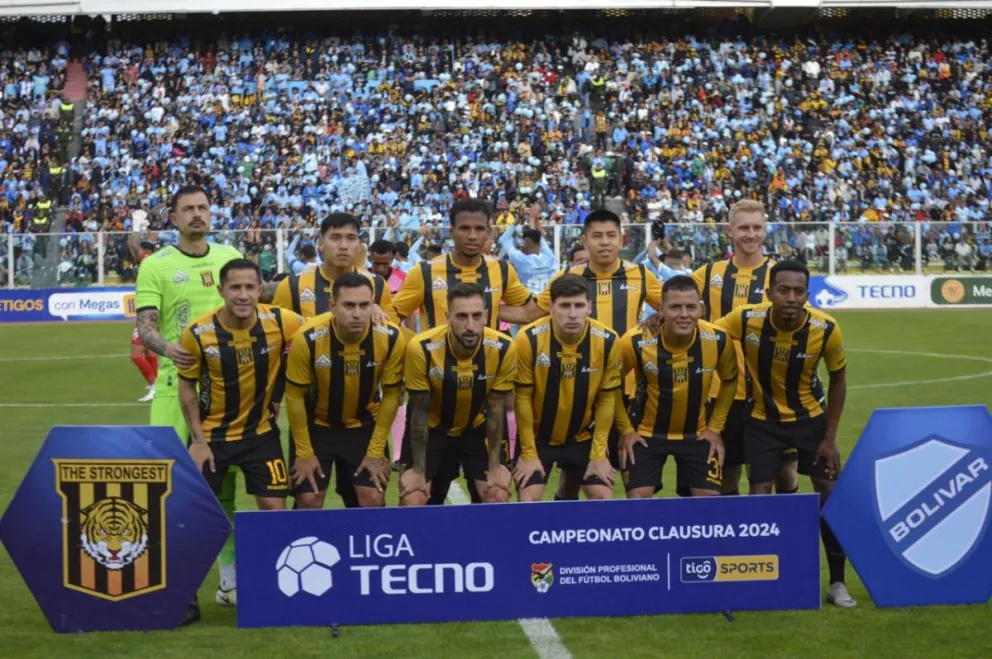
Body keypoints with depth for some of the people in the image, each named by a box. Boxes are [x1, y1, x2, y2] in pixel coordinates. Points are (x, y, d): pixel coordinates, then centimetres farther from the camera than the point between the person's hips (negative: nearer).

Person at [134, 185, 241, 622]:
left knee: (224, 482, 12)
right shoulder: (155, 265, -1)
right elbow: (145, 326, -10)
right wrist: (166, 346, -31)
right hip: (177, 385, -3)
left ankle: (230, 580, 22)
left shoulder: (230, 257, 10)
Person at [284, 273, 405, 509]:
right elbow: (295, 396, -14)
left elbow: (391, 394, -9)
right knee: (309, 500, -4)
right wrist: (304, 452, -9)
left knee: (373, 499, -3)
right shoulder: (308, 338, -28)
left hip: (364, 425, 1)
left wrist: (376, 451, -7)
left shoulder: (391, 338, -25)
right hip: (315, 424, -1)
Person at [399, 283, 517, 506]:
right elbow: (420, 413, -18)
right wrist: (418, 470, -15)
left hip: (477, 429, 2)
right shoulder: (422, 348, -30)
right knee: (413, 502, -12)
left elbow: (495, 410, -11)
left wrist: (495, 467, -9)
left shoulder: (503, 349, -24)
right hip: (432, 429, -2)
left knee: (498, 498, -8)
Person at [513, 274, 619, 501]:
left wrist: (598, 453, -6)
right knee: (529, 499, -11)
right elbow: (523, 398, -12)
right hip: (538, 437, -2)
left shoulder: (608, 341, -17)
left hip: (583, 438, 2)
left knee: (604, 497, -4)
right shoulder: (529, 338, -21)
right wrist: (529, 453, -10)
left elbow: (607, 399, -5)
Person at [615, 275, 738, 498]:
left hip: (697, 434, 2)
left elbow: (729, 381, 3)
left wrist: (715, 428, 1)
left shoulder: (719, 340, -19)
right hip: (647, 433, -2)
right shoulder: (636, 342, -25)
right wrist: (625, 430, -6)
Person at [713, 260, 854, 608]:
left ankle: (837, 583, 13)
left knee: (830, 492, 0)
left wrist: (830, 438, -7)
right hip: (763, 419, 0)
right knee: (759, 494, -5)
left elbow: (838, 379, -6)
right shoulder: (745, 320, -25)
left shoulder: (826, 329, -23)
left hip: (811, 416, 0)